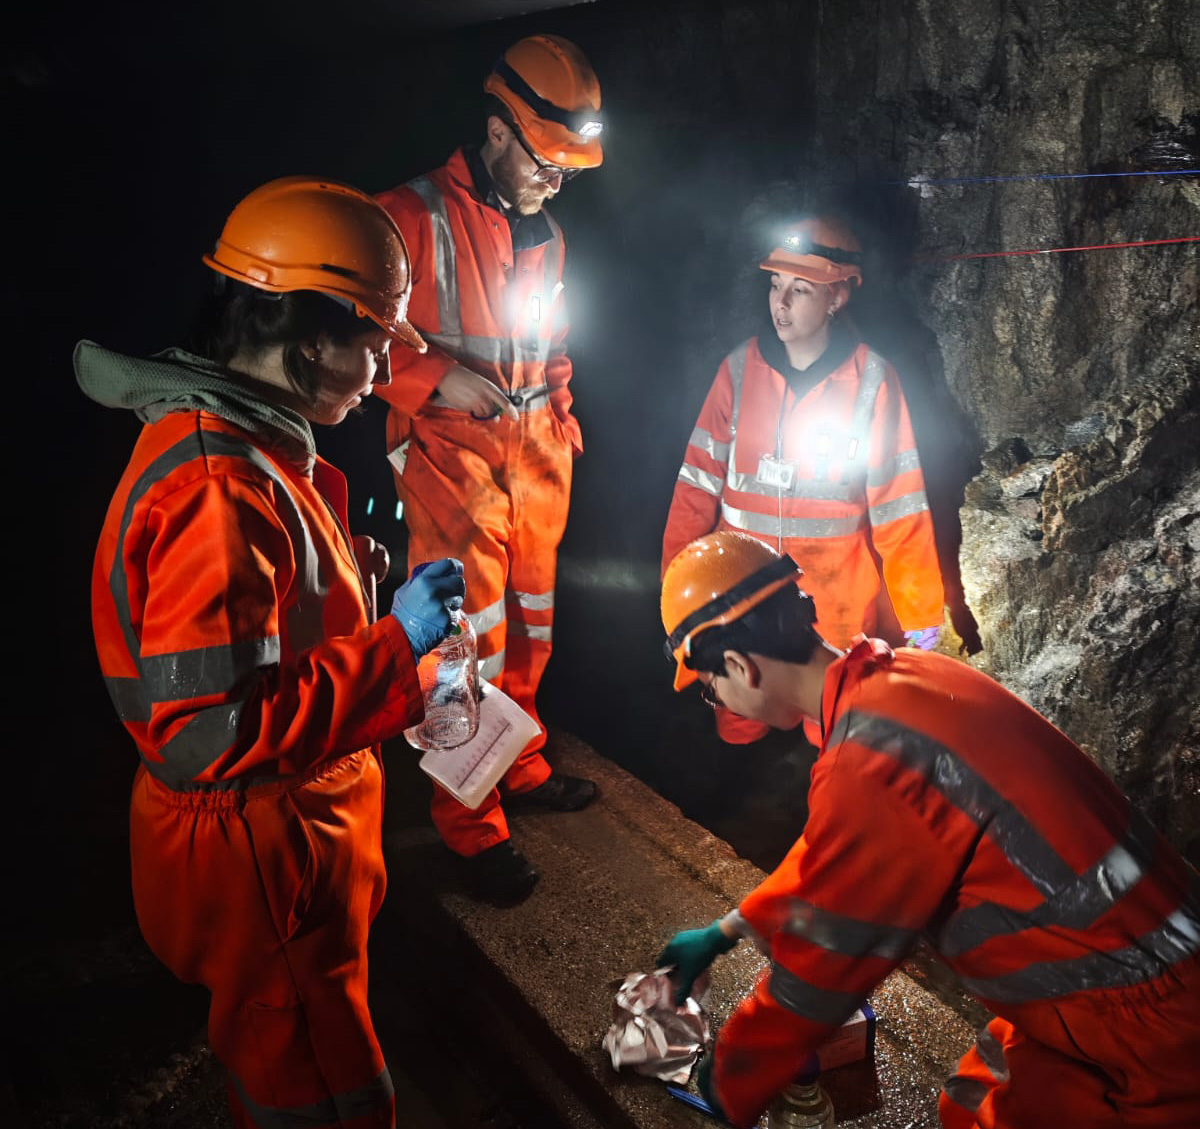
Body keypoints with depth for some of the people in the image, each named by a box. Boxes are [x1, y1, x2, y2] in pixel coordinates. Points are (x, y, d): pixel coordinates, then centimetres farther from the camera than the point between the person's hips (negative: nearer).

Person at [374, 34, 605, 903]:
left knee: (529, 617, 15)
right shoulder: (417, 215, -10)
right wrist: (437, 376, -20)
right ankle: (474, 829, 7)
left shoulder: (547, 235, 15)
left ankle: (520, 764, 34)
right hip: (452, 445, -7)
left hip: (535, 442, 7)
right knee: (473, 631, -6)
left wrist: (562, 416, 16)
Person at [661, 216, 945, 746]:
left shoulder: (871, 380, -7)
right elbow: (700, 480, 0)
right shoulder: (740, 368, -1)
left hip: (833, 604, -2)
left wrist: (920, 613, -6)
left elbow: (898, 504, -6)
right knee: (737, 732, 14)